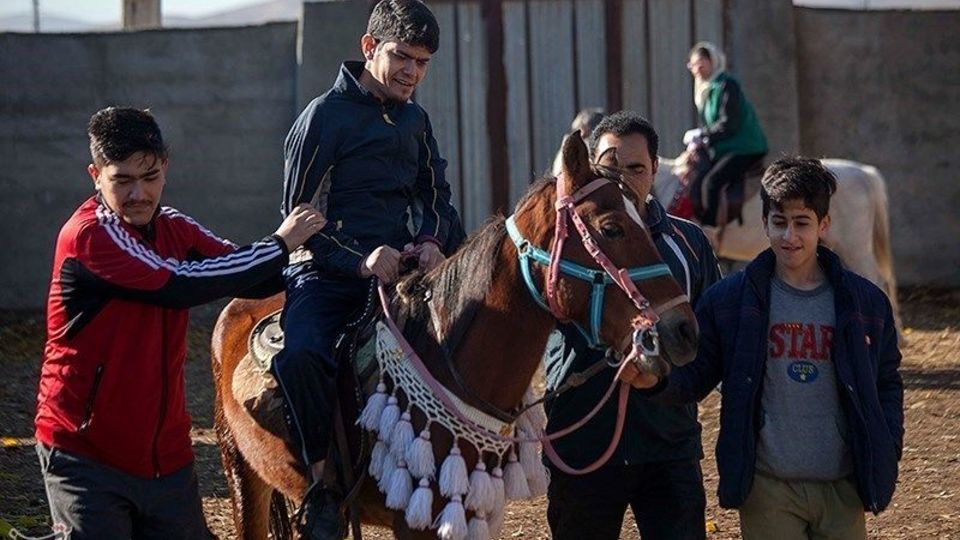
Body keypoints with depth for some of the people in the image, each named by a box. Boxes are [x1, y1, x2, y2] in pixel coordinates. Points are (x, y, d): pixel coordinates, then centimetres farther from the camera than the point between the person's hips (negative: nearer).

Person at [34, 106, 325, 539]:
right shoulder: (89, 236, -17)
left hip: (165, 452, 7)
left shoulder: (173, 228, 7)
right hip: (87, 455, -7)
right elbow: (182, 285, -24)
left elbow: (250, 278, 2)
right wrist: (280, 244, -14)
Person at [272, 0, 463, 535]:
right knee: (300, 355, -34)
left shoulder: (415, 119, 16)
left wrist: (432, 241, -3)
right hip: (326, 271, -6)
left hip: (399, 266, 6)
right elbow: (301, 216, -6)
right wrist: (360, 261, -21)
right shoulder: (325, 115, -4)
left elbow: (436, 198, 22)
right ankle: (324, 481, -22)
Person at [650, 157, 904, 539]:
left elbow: (887, 385, 12)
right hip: (768, 491, -1)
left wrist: (886, 456, 1)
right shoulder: (729, 300, 0)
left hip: (843, 489, 1)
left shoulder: (866, 303, 4)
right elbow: (694, 375, 2)